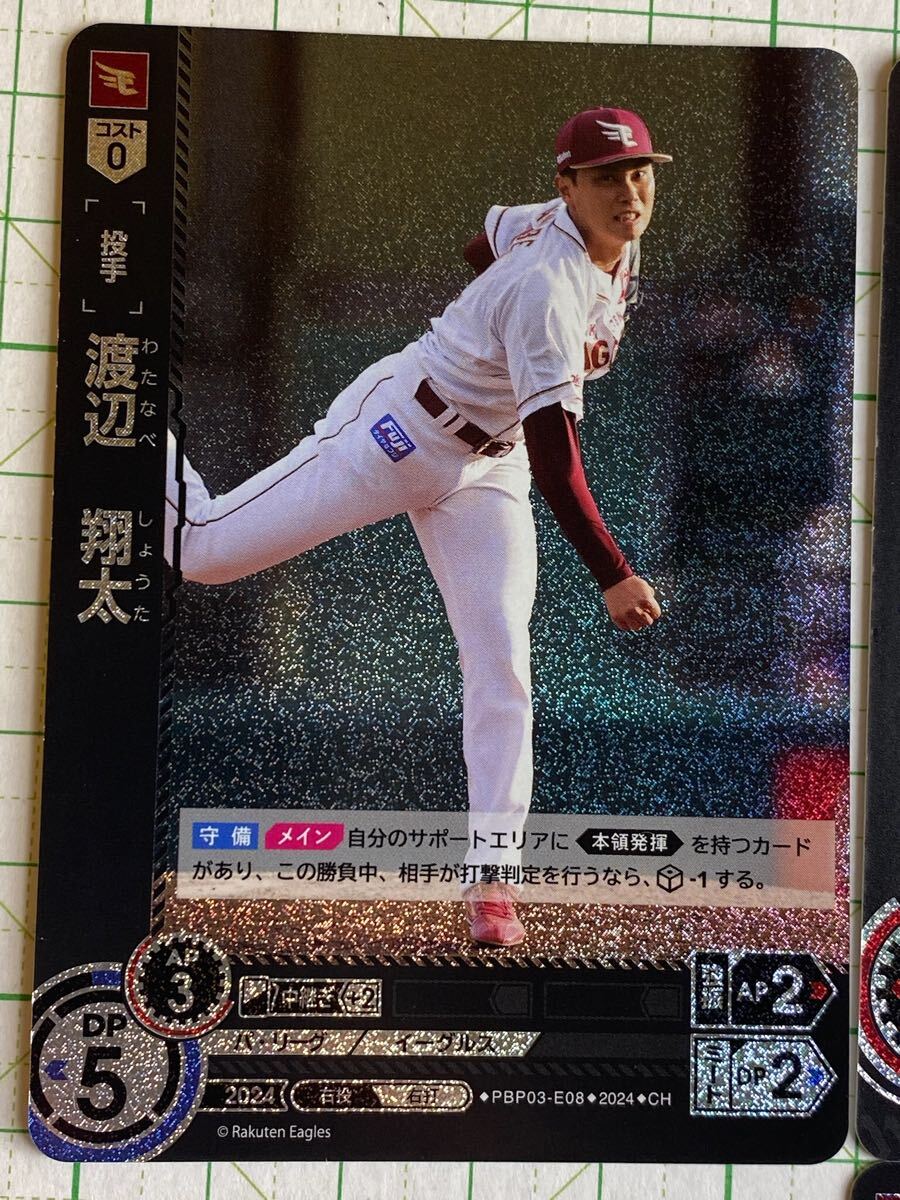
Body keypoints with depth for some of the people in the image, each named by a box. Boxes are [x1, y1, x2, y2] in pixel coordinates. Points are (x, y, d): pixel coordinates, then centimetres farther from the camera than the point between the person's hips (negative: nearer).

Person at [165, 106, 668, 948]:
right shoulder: (549, 286, -28)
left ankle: (491, 874, 3)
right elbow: (551, 450, -35)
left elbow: (484, 244, 18)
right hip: (394, 434, -7)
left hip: (483, 470, 8)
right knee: (201, 547, -2)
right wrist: (612, 574, -39)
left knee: (501, 665, -4)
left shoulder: (597, 236, 0)